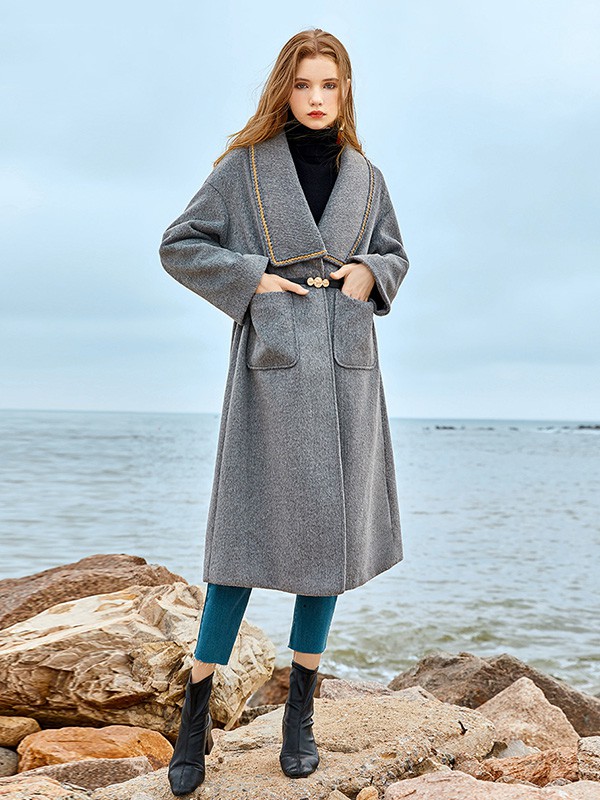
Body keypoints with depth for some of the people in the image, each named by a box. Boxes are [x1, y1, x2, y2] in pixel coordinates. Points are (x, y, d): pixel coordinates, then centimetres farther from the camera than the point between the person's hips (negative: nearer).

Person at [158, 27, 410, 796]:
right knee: (251, 530, -4)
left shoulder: (366, 177, 13)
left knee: (333, 531, 5)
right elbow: (179, 246, 3)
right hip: (272, 362, -4)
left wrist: (371, 273, 0)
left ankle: (300, 709, 19)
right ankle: (195, 716, 8)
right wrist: (252, 278, -9)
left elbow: (395, 255, 23)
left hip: (346, 364, 4)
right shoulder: (244, 167, 3)